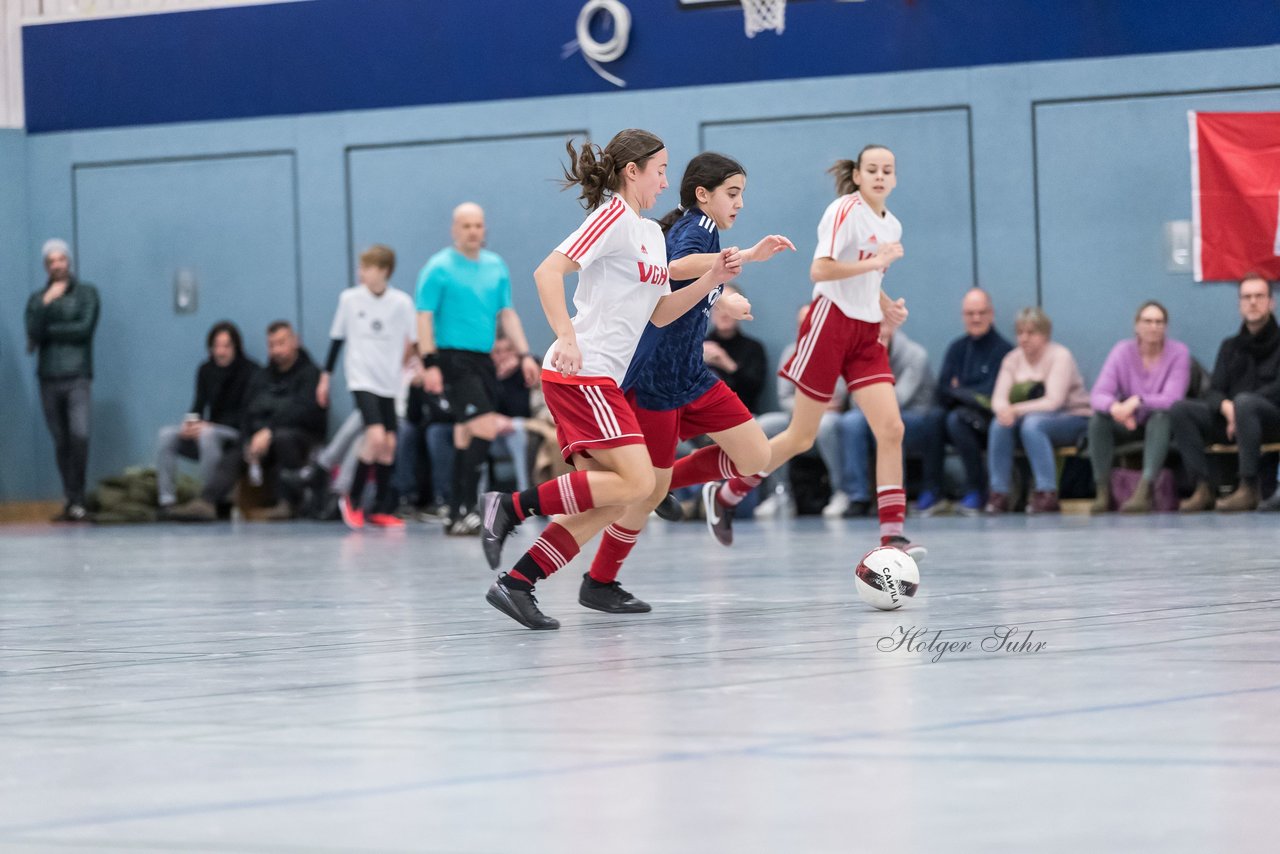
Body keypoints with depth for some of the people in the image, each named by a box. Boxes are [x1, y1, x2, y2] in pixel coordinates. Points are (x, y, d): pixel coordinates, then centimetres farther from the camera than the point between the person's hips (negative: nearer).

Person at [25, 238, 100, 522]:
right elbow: (33, 333, -2)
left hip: (77, 376, -3)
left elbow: (85, 328, -7)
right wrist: (46, 304, -11)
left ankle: (77, 501, -13)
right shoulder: (37, 299, 13)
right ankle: (71, 501, 8)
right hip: (49, 378, 3)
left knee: (79, 435, -18)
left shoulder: (86, 293, 7)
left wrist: (48, 331, -2)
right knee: (61, 443, 4)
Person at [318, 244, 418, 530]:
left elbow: (413, 341, 3)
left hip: (390, 383, 2)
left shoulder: (401, 302, -4)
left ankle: (382, 509, 12)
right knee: (376, 436, -19)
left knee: (389, 443, 2)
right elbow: (337, 338, 8)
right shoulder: (349, 299, -2)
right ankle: (353, 499, -3)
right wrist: (325, 376, 11)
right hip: (361, 378, -2)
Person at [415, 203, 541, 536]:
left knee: (467, 435, 9)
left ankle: (458, 515, 13)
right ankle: (464, 509, -17)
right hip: (453, 358, -7)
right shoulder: (439, 268, -6)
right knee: (485, 428, -19)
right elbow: (424, 318, -8)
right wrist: (430, 364, -15)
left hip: (483, 359, 7)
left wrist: (524, 354, 7)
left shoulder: (496, 266, 12)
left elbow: (507, 314, 16)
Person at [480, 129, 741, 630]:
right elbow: (548, 272, -17)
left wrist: (711, 281, 10)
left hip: (600, 380, 10)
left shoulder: (652, 233, 20)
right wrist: (566, 338, -26)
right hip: (579, 372, -10)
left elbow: (659, 313, 23)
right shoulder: (613, 216, -8)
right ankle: (512, 506, -14)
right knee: (636, 481, -18)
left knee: (606, 504, 3)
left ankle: (514, 585, 1)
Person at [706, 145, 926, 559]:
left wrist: (888, 307, 9)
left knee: (891, 428, -9)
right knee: (802, 436, -1)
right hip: (832, 323, -7)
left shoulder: (892, 225, 14)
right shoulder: (845, 210, -10)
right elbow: (820, 271, -21)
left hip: (867, 334, 7)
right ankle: (723, 493, 17)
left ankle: (892, 533, -10)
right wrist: (873, 262, -26)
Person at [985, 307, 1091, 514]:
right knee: (1000, 424, -25)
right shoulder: (1013, 359, 6)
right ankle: (999, 494, -26)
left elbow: (1054, 402, -21)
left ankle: (1048, 495, -37)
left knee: (1032, 424, -36)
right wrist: (1003, 409, -28)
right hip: (1034, 416, 5)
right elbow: (999, 397, -3)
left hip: (1073, 419, -5)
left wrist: (1017, 409, -28)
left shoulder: (1060, 356, -11)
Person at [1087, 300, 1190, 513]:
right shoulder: (1122, 351, -7)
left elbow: (1172, 399, -23)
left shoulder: (1178, 352, -12)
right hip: (1128, 425, 2)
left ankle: (1143, 491, -45)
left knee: (1160, 416, -35)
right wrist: (1114, 406, -39)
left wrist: (1137, 401, -38)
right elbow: (1098, 394, -15)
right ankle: (1103, 492, -26)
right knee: (1099, 418, -27)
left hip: (1161, 424, -2)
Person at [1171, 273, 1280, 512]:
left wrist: (1238, 407, -19)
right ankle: (1203, 488, -27)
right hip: (1230, 420, 5)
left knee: (1244, 402, -38)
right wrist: (1226, 407, -15)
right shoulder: (1230, 347, 19)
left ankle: (1249, 489, -40)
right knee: (1180, 409, -17)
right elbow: (1213, 391, 10)